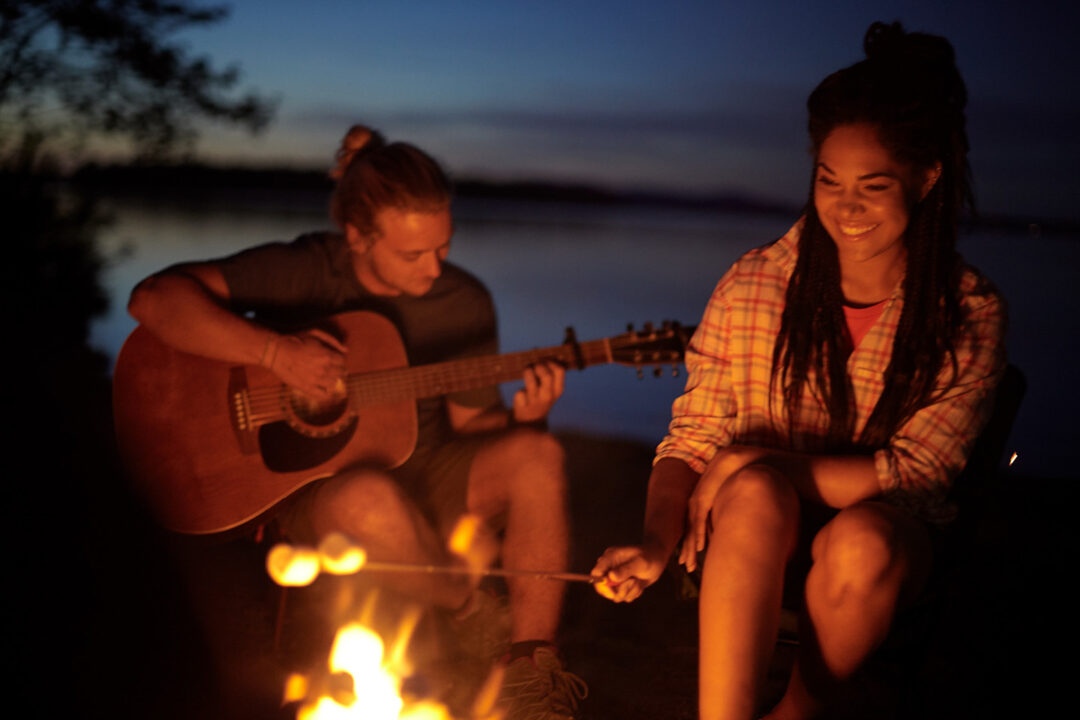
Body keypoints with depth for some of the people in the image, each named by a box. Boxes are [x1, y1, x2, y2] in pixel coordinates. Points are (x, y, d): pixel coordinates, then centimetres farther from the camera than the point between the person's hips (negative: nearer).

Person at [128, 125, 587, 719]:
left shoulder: (465, 302, -1)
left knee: (536, 456, -25)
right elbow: (154, 298, -21)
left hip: (422, 478, 4)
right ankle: (480, 619, -10)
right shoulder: (302, 272, -12)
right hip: (308, 485, -3)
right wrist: (276, 351, -31)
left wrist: (521, 417, -17)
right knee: (368, 499, -40)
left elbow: (470, 421, 7)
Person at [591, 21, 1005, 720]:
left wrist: (760, 461, -20)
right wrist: (658, 543, -23)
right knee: (755, 495, -34)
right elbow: (692, 436, -3)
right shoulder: (752, 285, -5)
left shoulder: (970, 316, -7)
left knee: (862, 541, -34)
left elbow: (916, 470, -11)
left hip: (886, 528, 0)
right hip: (749, 529, 0)